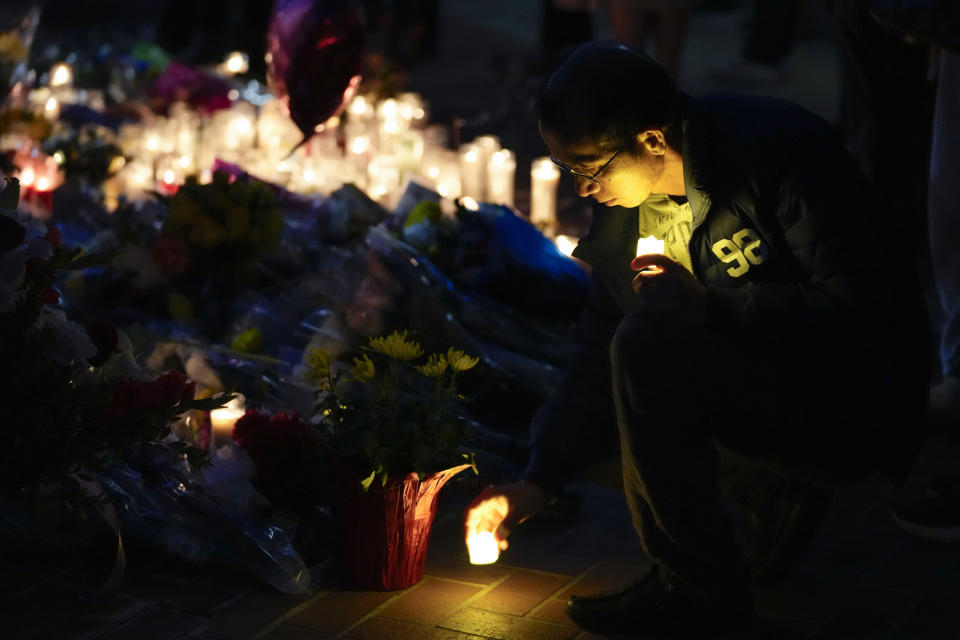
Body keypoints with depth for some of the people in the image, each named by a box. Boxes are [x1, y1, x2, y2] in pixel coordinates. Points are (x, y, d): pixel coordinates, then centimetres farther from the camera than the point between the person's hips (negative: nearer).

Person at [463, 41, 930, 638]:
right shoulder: (623, 208, 1)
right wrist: (538, 481, -3)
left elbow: (857, 308, -25)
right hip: (749, 378, 8)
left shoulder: (780, 151, -19)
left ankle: (704, 592, -15)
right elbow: (602, 356, 5)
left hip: (853, 411, -8)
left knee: (650, 342, -28)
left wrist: (705, 303, -26)